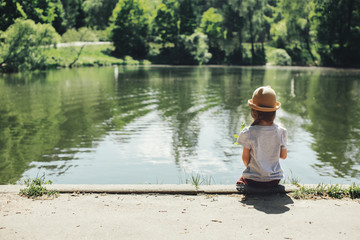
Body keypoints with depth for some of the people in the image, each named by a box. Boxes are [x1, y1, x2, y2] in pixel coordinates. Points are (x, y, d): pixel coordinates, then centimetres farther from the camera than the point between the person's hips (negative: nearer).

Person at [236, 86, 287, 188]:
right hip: (274, 180, 3)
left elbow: (245, 158, -10)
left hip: (253, 181, -2)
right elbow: (283, 156, 0)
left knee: (240, 181, 31)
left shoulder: (248, 133, -19)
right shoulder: (281, 132, -11)